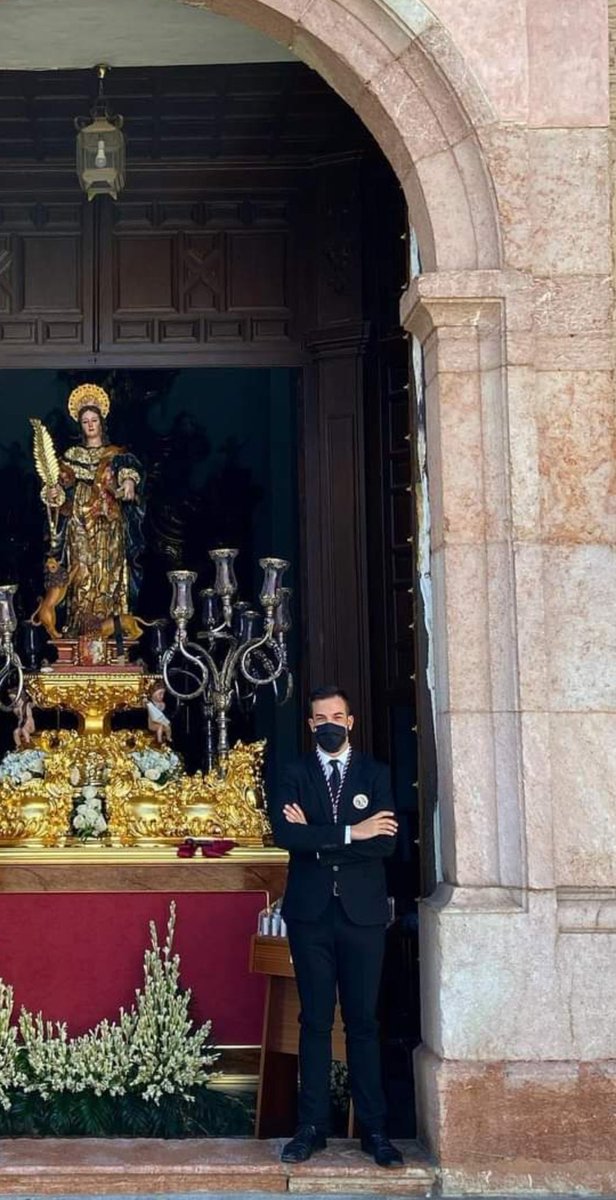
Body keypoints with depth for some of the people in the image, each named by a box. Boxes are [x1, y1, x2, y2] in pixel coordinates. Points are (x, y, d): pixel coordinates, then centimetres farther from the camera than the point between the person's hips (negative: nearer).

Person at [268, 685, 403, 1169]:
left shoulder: (375, 774, 7)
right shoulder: (295, 775, 7)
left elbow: (385, 842, -7)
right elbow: (284, 833, -10)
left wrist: (317, 838, -10)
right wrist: (349, 833, -16)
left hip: (362, 913, 0)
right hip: (311, 913, 0)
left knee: (364, 1022, 3)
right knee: (315, 1021, 5)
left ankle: (374, 1129, 9)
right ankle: (313, 1126, 11)